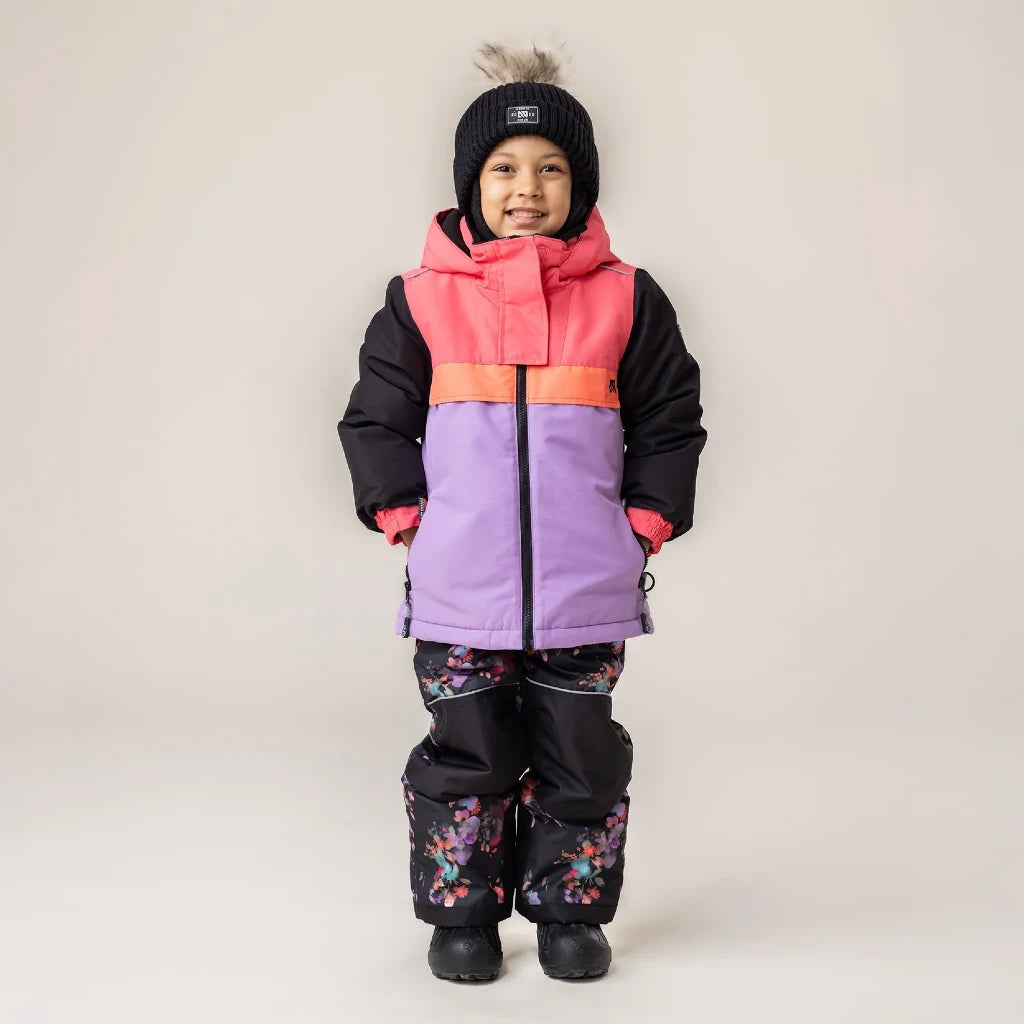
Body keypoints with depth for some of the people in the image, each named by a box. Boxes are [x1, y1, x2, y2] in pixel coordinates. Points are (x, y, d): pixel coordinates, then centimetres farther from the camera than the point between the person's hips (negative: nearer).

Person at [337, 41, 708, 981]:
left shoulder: (625, 298, 2)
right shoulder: (422, 301, 1)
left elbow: (671, 420, 7)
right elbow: (376, 418, 6)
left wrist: (643, 523, 0)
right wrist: (408, 518, -2)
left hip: (586, 587, 1)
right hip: (460, 590, 0)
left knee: (579, 755, 10)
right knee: (467, 754, 9)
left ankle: (571, 909, 28)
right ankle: (463, 909, 26)